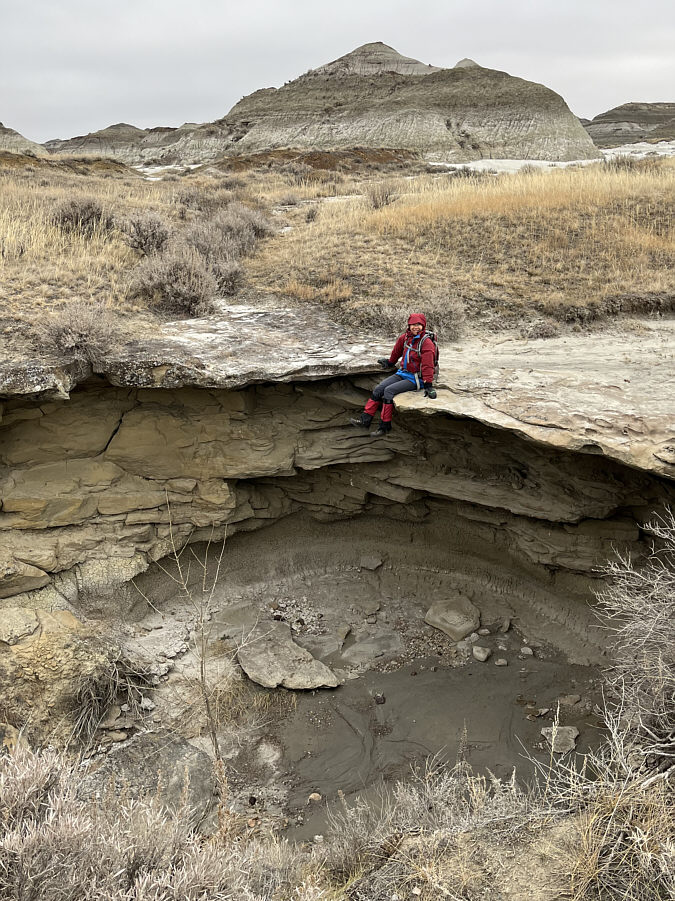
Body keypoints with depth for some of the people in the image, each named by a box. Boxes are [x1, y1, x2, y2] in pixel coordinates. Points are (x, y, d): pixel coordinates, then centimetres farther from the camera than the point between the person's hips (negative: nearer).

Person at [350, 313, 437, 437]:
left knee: (389, 390, -24)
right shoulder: (405, 338, 4)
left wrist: (428, 386, -21)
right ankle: (365, 420, -5)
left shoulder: (427, 343, -15)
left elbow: (427, 365, -18)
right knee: (378, 389, -6)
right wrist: (390, 362, 38)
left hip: (415, 379, -7)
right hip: (402, 373, 7)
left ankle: (385, 426, -21)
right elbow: (397, 352, 23)